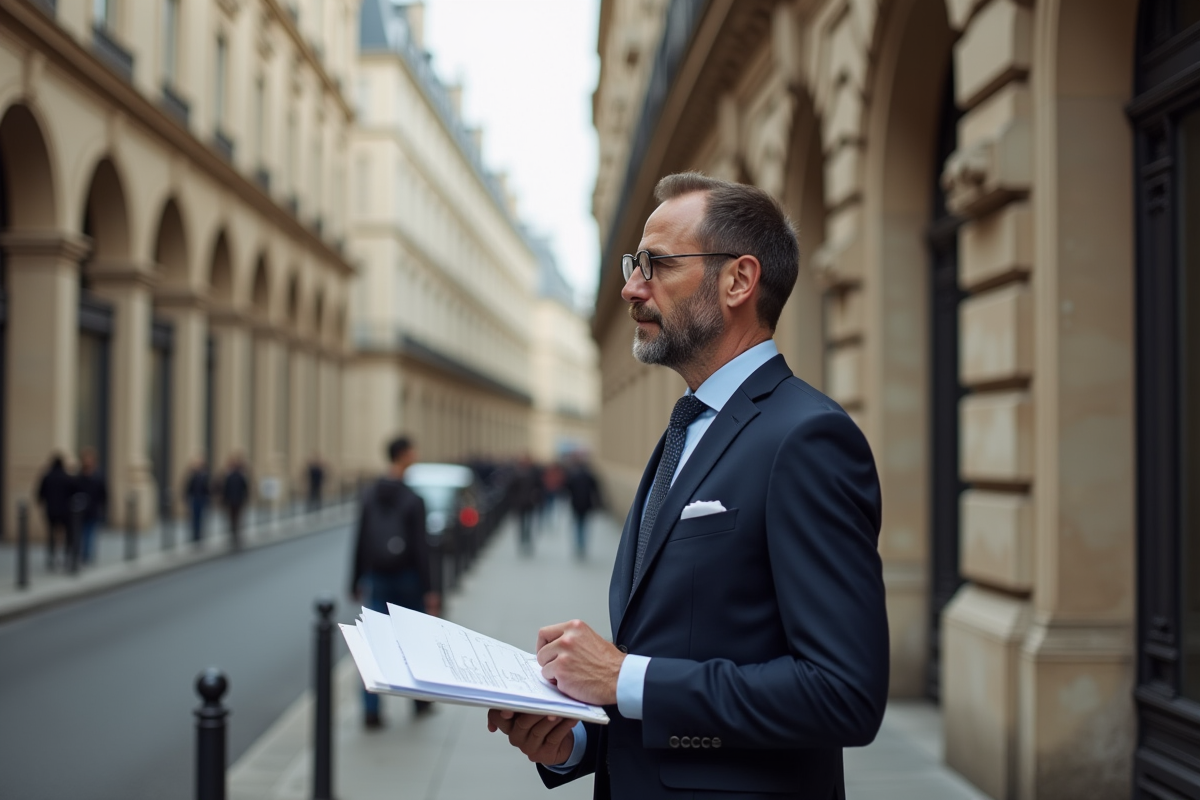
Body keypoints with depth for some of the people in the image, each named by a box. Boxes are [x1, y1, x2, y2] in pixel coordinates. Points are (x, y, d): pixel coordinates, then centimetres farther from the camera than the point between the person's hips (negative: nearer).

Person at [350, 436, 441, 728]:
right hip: (407, 579, -3)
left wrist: (356, 581, 9)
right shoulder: (413, 500, -14)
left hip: (377, 579, 3)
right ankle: (420, 701, 28)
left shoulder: (370, 495, -1)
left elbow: (360, 542, 1)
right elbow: (420, 548, -15)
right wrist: (429, 589, -11)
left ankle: (371, 710, -3)